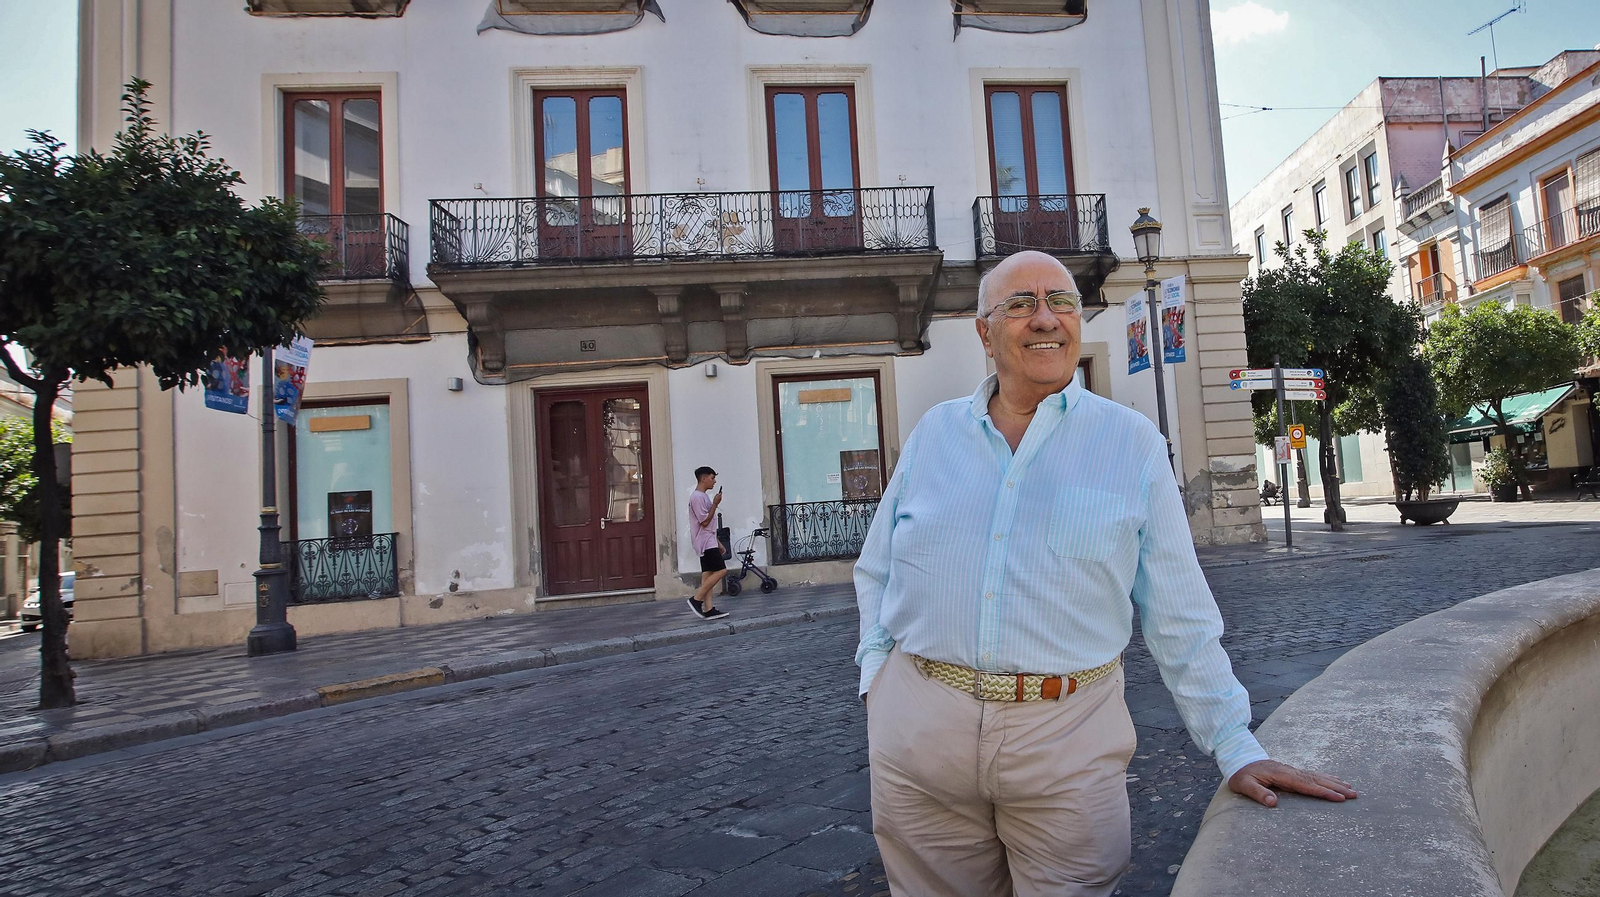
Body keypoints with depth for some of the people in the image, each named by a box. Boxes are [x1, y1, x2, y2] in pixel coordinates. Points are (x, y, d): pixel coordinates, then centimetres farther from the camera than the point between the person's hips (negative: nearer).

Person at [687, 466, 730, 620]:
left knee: (708, 573, 5)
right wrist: (715, 504, -14)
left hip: (708, 541, 10)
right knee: (721, 570, -13)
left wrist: (718, 543, 21)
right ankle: (696, 600, -9)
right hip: (705, 542, -10)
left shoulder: (703, 496, 18)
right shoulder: (698, 497, -14)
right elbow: (704, 522, -18)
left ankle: (708, 609, 2)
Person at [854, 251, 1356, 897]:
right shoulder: (934, 431, 7)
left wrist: (1236, 747, 1)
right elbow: (876, 571, 14)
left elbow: (1180, 617, 3)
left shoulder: (1132, 443, 2)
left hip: (1069, 739, -2)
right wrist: (876, 673, 2)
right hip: (919, 724, 2)